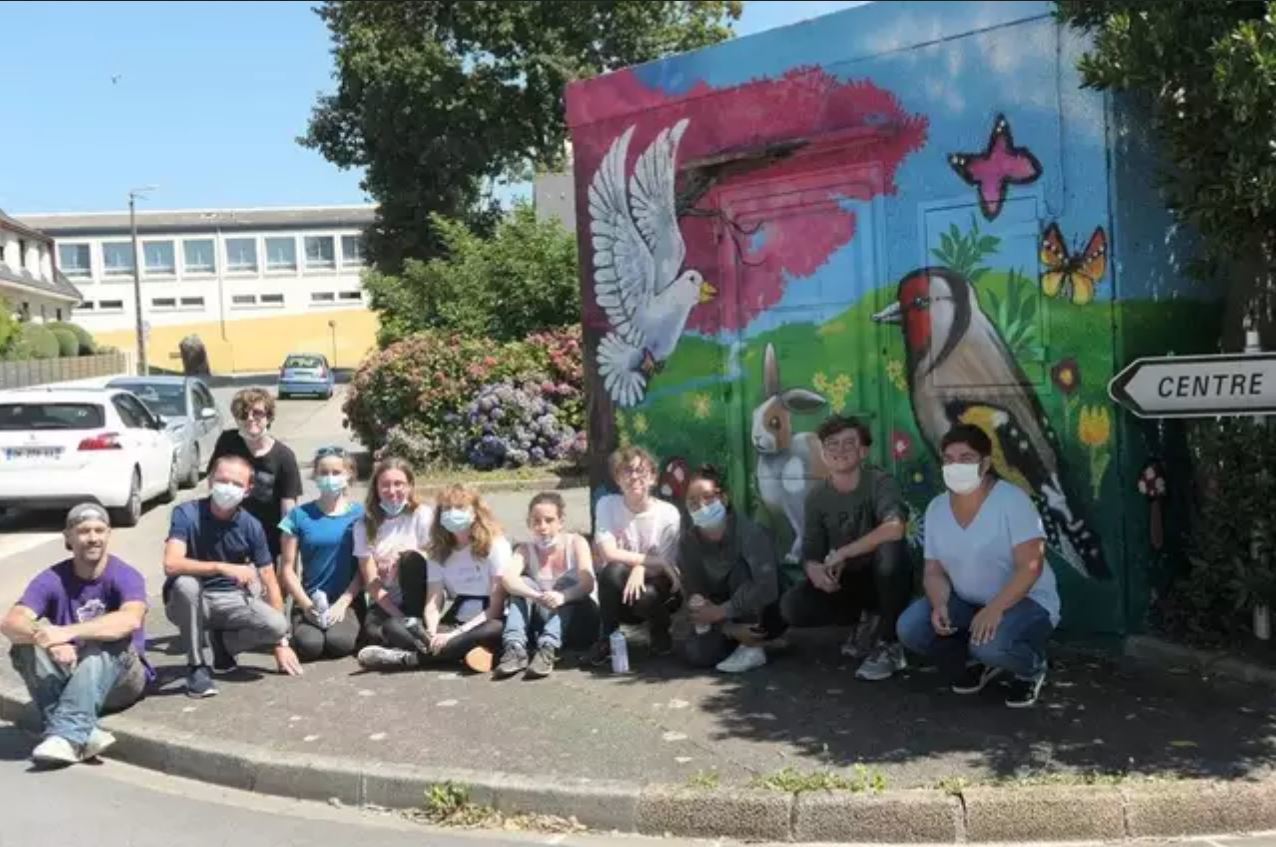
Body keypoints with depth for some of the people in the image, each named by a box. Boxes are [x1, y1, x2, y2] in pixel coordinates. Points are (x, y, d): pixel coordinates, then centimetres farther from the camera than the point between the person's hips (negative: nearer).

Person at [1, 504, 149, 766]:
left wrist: (67, 632, -42)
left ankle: (67, 734, -39)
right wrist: (52, 641, -41)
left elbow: (131, 620, -34)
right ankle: (84, 734, -34)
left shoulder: (124, 576, -13)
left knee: (106, 643, -32)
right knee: (26, 643, -22)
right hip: (69, 677, 3)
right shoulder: (52, 579, -5)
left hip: (119, 679, -3)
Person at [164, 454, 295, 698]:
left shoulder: (251, 526, -8)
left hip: (229, 600, 2)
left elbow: (270, 582, -5)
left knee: (275, 625, -25)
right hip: (190, 601, -2)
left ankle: (222, 642, 8)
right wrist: (222, 568, -40)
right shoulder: (186, 514, -16)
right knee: (185, 583, -37)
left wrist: (281, 642, -9)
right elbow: (171, 565, -31)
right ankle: (196, 666, -17)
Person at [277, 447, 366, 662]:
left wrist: (342, 603, -10)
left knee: (338, 643, -29)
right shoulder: (300, 515, 6)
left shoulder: (359, 514, 5)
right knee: (309, 646, -26)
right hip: (309, 600, 1)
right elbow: (287, 568, 4)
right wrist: (306, 604, -8)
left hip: (347, 600, -1)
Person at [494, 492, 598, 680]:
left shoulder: (576, 543, -10)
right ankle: (515, 648, -35)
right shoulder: (526, 550, -4)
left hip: (578, 619, -2)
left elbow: (588, 584, -26)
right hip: (545, 617, 2)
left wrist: (563, 596, -48)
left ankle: (548, 649, -42)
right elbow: (507, 578, -27)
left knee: (569, 581, -28)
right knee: (523, 583, -20)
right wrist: (536, 596, -47)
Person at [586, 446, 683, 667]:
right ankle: (608, 639, -11)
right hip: (619, 597, 0)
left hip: (658, 590, 0)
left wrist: (641, 568, -30)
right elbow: (608, 553, -19)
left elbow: (665, 567, -11)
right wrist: (649, 560, -22)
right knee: (613, 571, -32)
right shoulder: (607, 505, -8)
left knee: (644, 597, -35)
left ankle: (660, 631, 3)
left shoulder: (668, 513, -12)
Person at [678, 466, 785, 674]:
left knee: (739, 570, -29)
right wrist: (729, 629, -26)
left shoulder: (749, 532, -25)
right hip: (725, 620, 4)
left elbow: (767, 587, -36)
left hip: (765, 614, -4)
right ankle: (736, 639, 10)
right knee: (697, 653, -23)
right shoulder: (688, 541, -10)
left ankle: (753, 648, -21)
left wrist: (721, 611, -34)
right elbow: (694, 596, -13)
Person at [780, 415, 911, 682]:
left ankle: (889, 646, -18)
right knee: (792, 606, -22)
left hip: (884, 582, -4)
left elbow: (895, 529, -37)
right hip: (845, 582, 4)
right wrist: (816, 570, -29)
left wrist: (842, 554, -31)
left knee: (890, 548, -37)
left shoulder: (880, 482, -17)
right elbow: (810, 555, -3)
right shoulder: (817, 498, -3)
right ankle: (867, 619, 5)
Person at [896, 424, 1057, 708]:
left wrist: (995, 609, -37)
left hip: (1026, 602, -6)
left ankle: (1031, 669, 2)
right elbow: (934, 571, 1)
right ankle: (978, 664, 11)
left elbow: (1031, 566, -25)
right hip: (968, 603, 6)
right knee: (910, 628, -17)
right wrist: (939, 605, -21)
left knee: (991, 645, -37)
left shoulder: (1012, 501, -18)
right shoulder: (936, 509, -1)